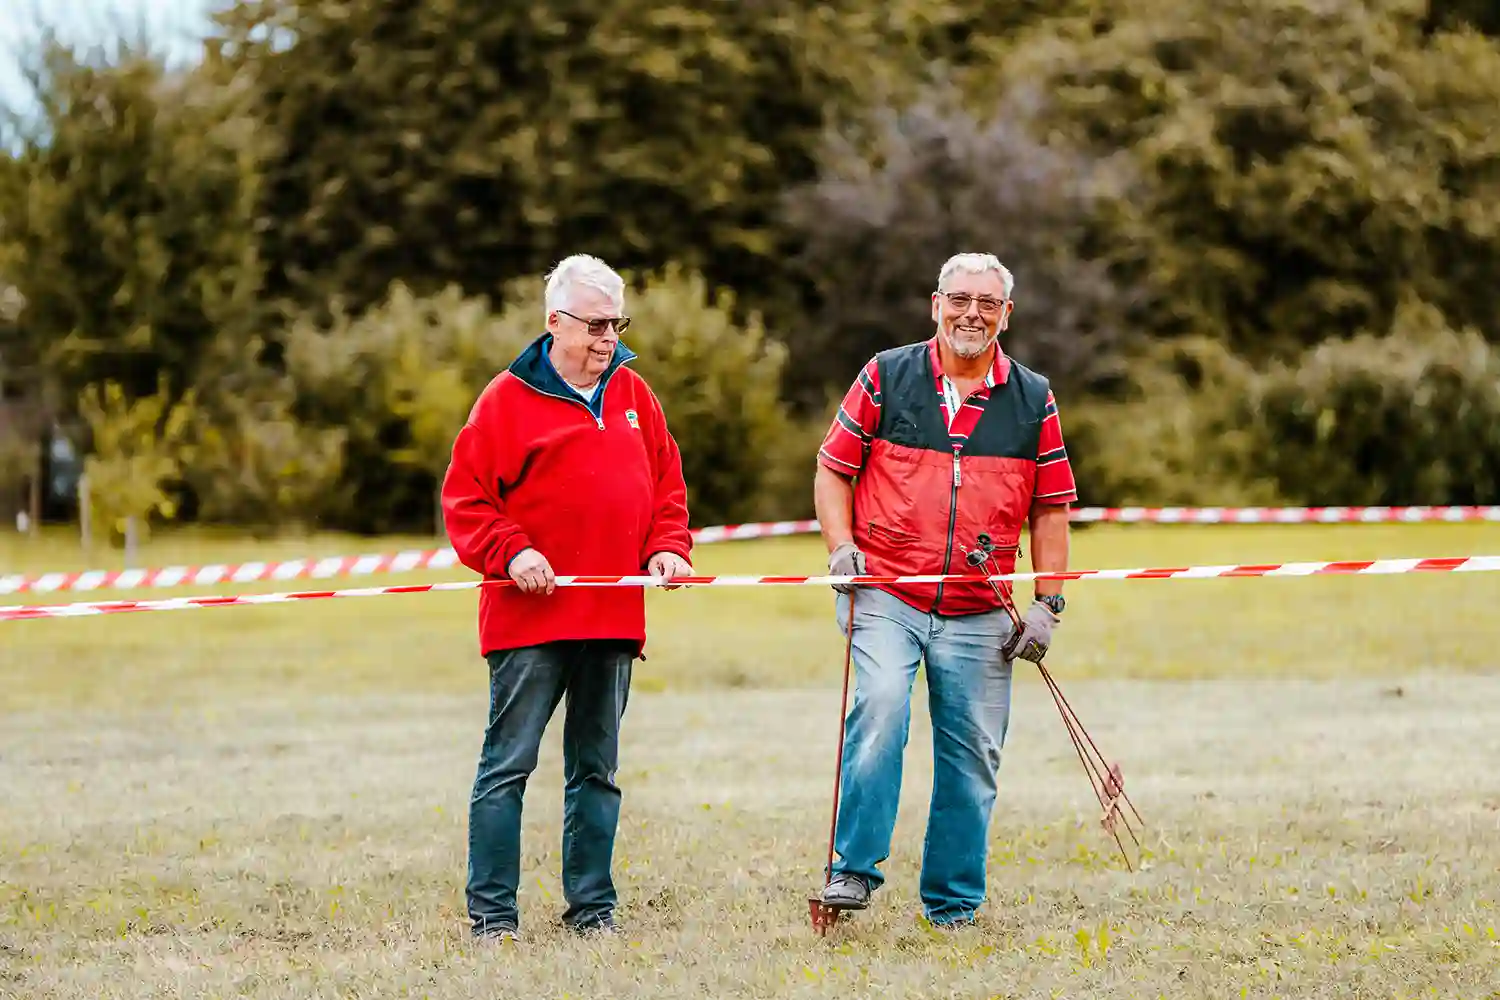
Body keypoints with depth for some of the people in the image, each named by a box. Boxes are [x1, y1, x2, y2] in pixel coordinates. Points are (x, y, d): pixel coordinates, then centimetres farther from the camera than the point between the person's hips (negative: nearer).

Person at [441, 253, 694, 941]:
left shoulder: (634, 396, 13)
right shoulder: (508, 399, -3)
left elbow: (666, 484, 19)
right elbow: (466, 497, -4)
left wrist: (667, 546, 3)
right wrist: (509, 551, -17)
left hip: (614, 618, 5)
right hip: (529, 617, -5)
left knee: (596, 768, 11)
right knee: (508, 764, -5)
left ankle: (592, 905, 18)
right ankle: (492, 911, -1)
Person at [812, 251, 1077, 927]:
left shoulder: (1034, 401, 9)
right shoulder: (886, 377, 4)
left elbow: (1050, 508, 14)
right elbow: (833, 470, 9)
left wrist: (1046, 604, 7)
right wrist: (841, 548, -6)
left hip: (978, 616, 2)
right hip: (883, 597, -2)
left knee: (971, 755, 3)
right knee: (881, 707, -25)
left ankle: (952, 907, 15)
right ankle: (853, 870, -20)